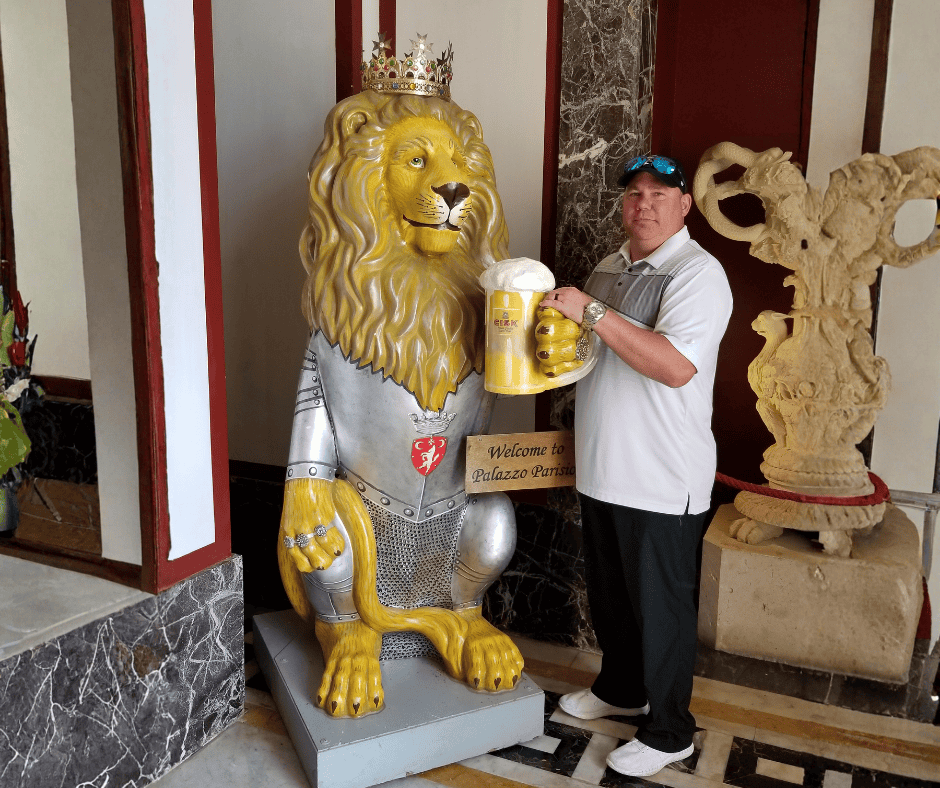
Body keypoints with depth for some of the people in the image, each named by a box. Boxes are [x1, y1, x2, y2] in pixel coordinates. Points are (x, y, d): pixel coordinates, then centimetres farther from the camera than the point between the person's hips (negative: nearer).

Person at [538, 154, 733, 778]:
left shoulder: (697, 272, -14)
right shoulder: (609, 269, 12)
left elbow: (675, 365, -29)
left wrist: (592, 313, -28)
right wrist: (557, 352, 2)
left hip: (661, 483, -8)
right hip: (601, 470, 8)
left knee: (661, 607, 6)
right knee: (609, 594, 22)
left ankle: (669, 733, 24)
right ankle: (620, 689, 44)